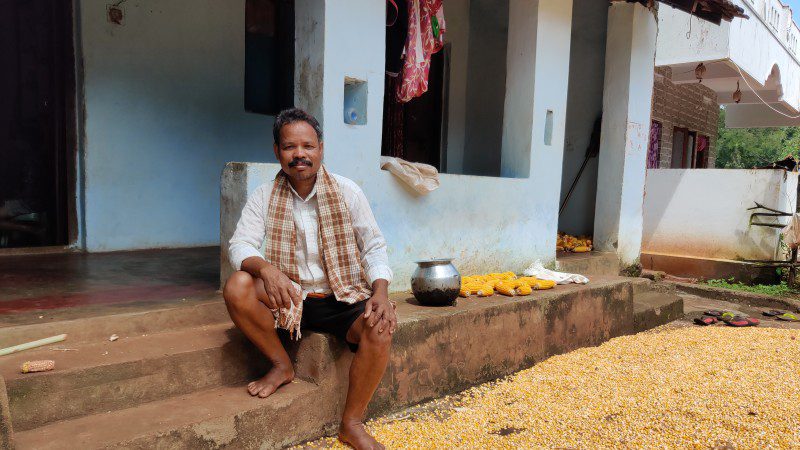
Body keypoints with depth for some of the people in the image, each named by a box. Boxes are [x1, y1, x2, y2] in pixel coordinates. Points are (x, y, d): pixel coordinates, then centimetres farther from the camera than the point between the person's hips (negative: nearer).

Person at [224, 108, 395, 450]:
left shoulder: (347, 192, -3)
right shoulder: (264, 196, 0)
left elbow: (374, 246, -2)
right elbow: (240, 244, -9)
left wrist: (381, 293, -21)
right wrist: (265, 268, -33)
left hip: (342, 300, -1)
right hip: (289, 298, 1)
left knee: (381, 327, -30)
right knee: (237, 287, -26)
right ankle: (281, 365, -3)